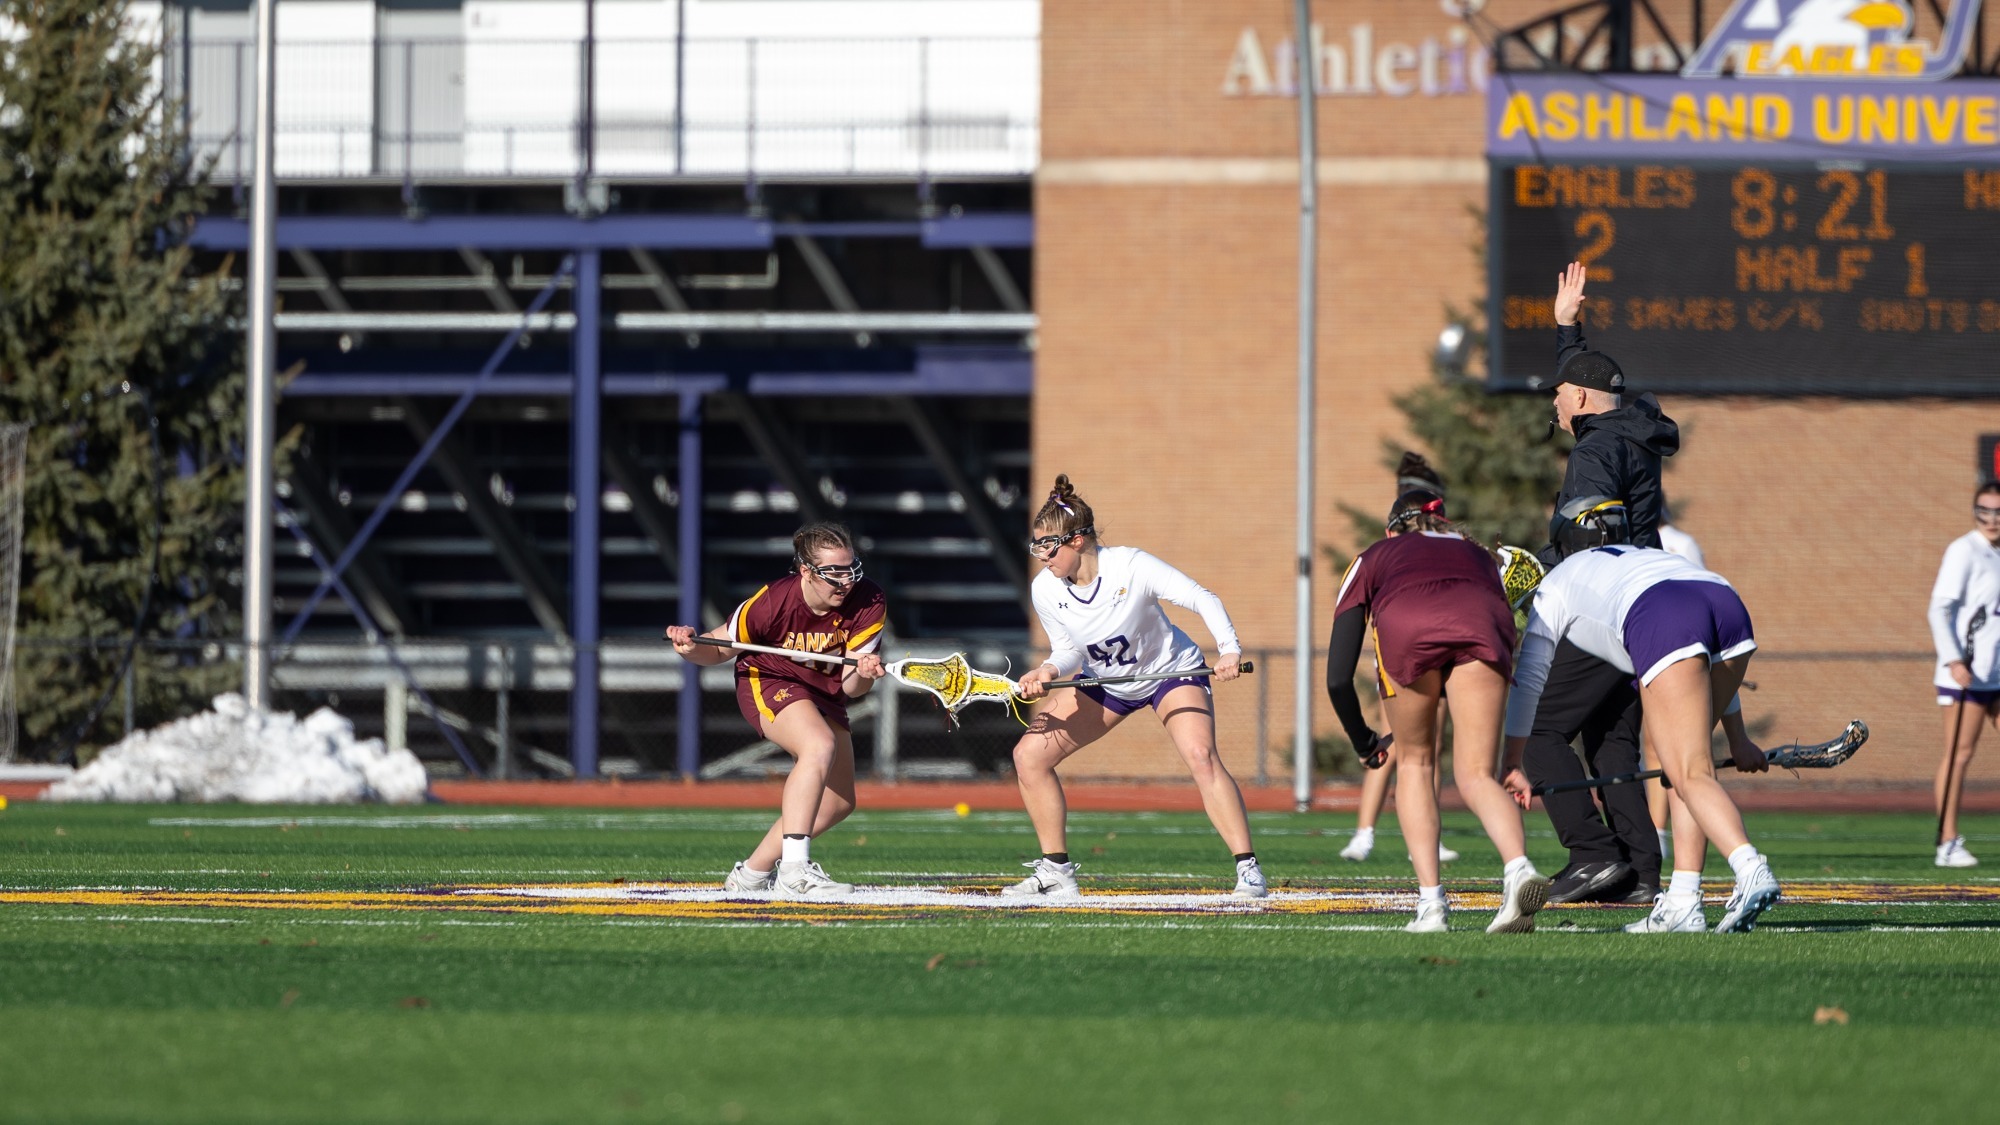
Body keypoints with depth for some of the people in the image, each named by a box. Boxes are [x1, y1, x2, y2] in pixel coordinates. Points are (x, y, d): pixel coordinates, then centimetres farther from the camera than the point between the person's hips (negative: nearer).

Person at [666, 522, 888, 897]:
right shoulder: (772, 602, -27)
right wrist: (691, 650, -32)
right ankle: (795, 871, -42)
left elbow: (850, 689, -17)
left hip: (824, 694, 6)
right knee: (820, 745, -35)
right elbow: (719, 649, -10)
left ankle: (753, 873, 24)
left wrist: (862, 676, -40)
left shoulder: (869, 604, -18)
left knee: (839, 802, 8)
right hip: (768, 683, -6)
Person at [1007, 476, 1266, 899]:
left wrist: (1229, 648, -41)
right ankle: (1056, 872, 6)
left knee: (1201, 756, -28)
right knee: (1029, 755, -5)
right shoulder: (1045, 590, -16)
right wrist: (1048, 672, -26)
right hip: (1103, 682, 5)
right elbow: (1068, 649, -4)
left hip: (1171, 672, -5)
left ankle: (1248, 869, -23)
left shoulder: (1131, 567, -29)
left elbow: (1203, 600, -26)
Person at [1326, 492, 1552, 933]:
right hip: (1480, 627, 1)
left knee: (1414, 762, 21)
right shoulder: (1477, 554, 43)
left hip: (1404, 625, -1)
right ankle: (1518, 867, -26)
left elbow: (1338, 678, 32)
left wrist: (1366, 744, 48)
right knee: (1476, 775, 3)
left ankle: (1431, 902, 10)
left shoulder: (1375, 558, 38)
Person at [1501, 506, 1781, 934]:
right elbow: (1711, 670, 45)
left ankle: (1751, 870, -37)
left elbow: (1527, 679, 32)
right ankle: (1681, 904, 10)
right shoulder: (1650, 556, 44)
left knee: (1692, 776, -12)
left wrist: (1512, 767, 38)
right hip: (1730, 606, 5)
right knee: (1685, 766, 18)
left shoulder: (1558, 581, 32)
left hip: (1663, 625, -5)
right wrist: (1737, 738, 50)